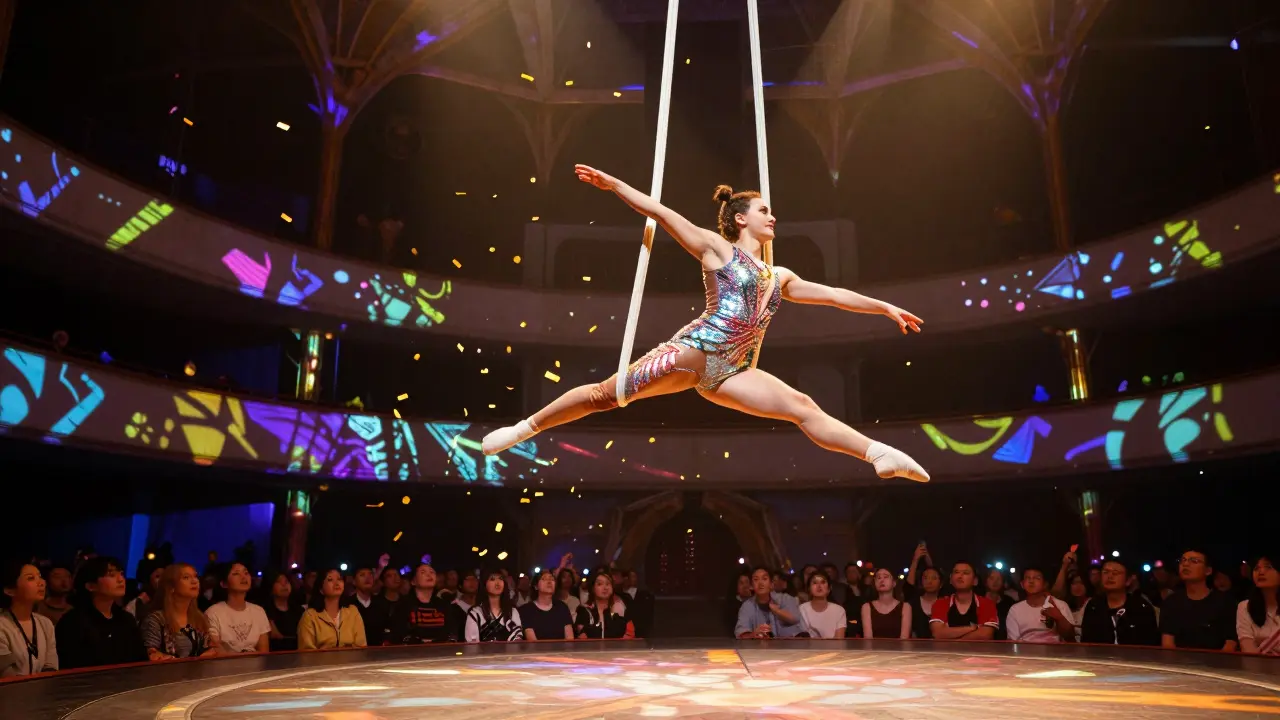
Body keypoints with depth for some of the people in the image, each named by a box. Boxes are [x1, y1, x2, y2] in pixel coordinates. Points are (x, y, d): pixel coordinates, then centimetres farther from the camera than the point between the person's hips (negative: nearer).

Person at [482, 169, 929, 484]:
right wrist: (613, 184, -7)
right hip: (694, 352, -5)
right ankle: (527, 426, 6)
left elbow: (832, 295, 27)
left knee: (803, 408, -9)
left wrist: (886, 307, 29)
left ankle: (879, 455, -13)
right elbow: (662, 213, -1)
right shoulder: (716, 248, 6)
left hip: (732, 372, 5)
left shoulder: (780, 278, 23)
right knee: (606, 395, -8)